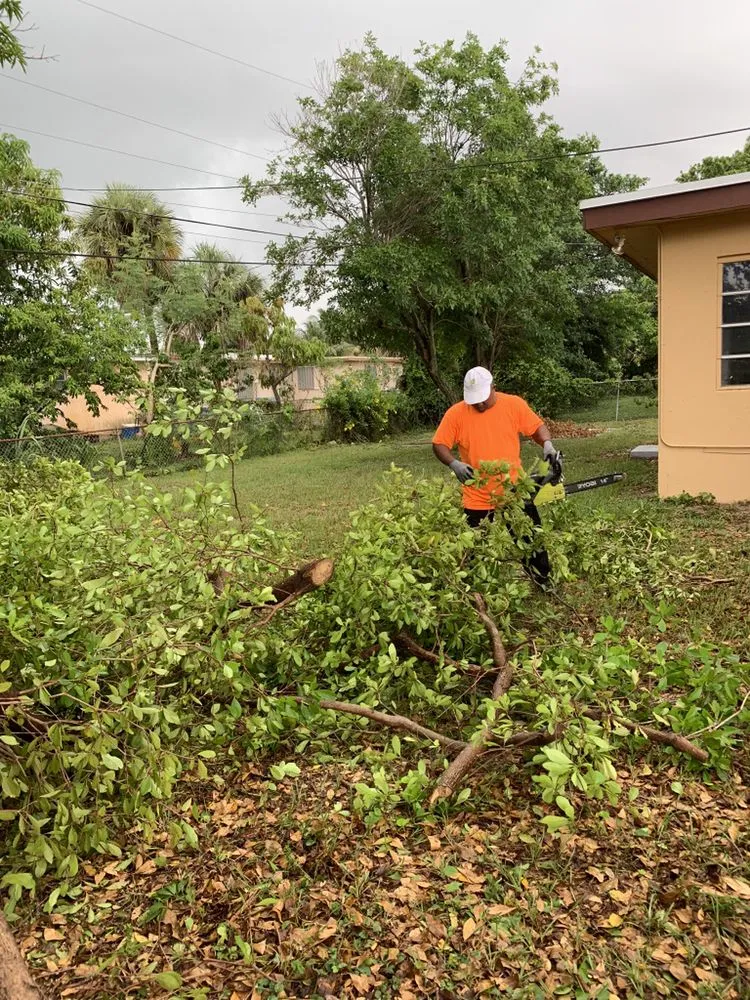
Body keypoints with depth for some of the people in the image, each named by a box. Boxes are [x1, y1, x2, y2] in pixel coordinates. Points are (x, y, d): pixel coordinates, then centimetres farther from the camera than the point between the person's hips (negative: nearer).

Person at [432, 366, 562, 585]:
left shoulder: (514, 404, -5)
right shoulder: (456, 413, -8)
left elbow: (537, 426, 6)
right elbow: (439, 445, -3)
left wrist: (548, 445, -14)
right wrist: (454, 464, -21)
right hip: (478, 500, 0)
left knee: (534, 548, 12)